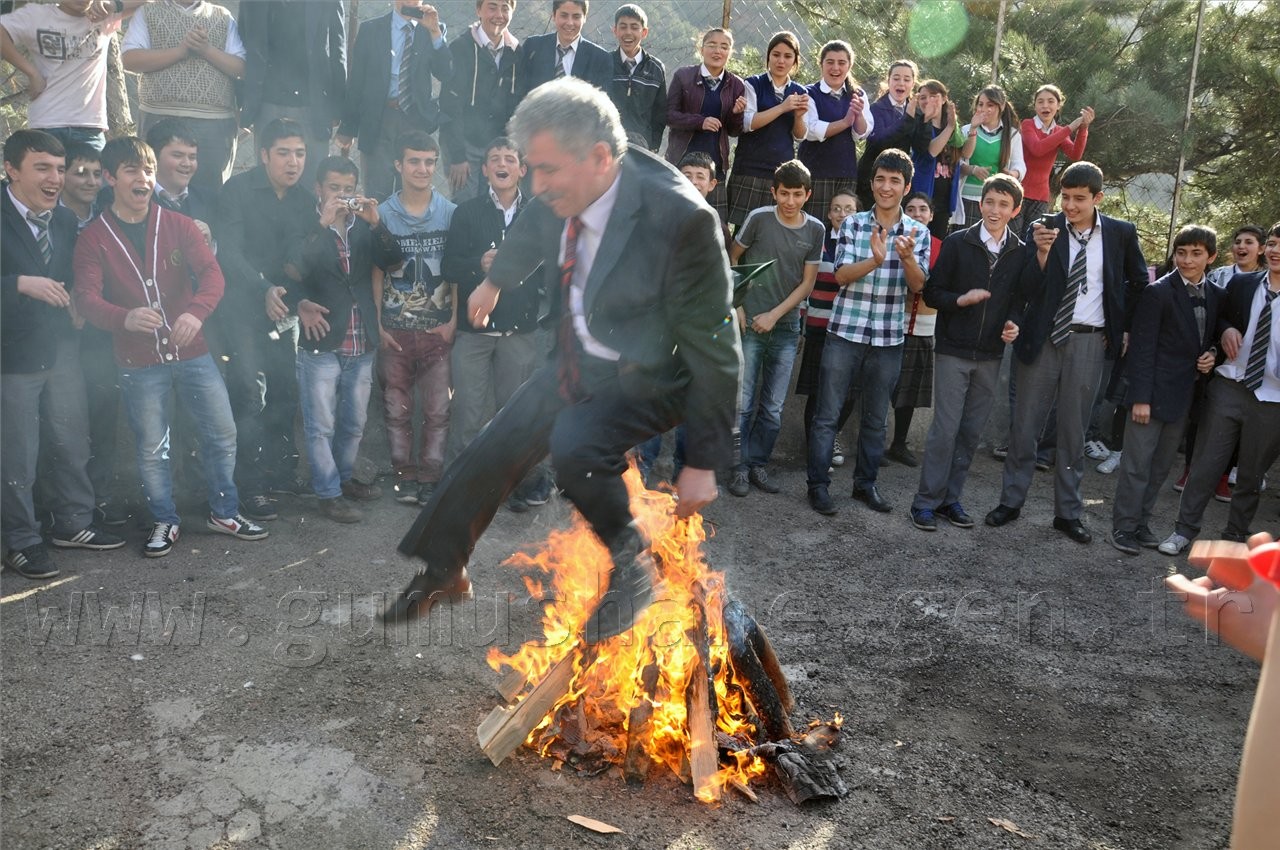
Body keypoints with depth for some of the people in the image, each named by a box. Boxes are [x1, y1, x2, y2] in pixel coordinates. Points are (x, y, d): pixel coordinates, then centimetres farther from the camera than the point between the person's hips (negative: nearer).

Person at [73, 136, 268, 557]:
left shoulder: (178, 225, 1)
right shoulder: (94, 238, -3)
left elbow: (211, 273, -11)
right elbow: (86, 297, -14)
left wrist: (196, 311, -33)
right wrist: (125, 318, -37)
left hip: (192, 351, 2)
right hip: (139, 361, -1)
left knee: (223, 432, 7)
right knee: (151, 448, 8)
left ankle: (224, 511, 26)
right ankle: (165, 522, 27)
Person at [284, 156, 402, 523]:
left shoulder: (364, 227, 9)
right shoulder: (307, 229, -3)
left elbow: (391, 260, -5)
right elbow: (294, 272, -20)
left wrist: (376, 223, -19)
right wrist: (323, 223, -23)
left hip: (362, 345, 5)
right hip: (321, 343, -4)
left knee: (354, 423, 16)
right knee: (321, 426, 2)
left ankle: (343, 477, 34)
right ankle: (328, 493, 13)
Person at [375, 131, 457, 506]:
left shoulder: (450, 212, 1)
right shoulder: (382, 214, 2)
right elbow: (376, 274, 3)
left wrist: (454, 319, -5)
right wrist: (379, 324, -4)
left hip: (438, 329, 0)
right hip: (395, 330, 1)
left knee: (438, 410, 1)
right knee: (397, 409, 6)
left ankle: (429, 475, 12)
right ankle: (405, 473, 18)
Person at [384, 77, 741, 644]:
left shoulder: (681, 220, -31)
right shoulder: (564, 192, -11)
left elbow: (714, 347, -24)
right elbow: (532, 231, 16)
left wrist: (704, 461, -19)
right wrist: (495, 281, 33)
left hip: (645, 378, -7)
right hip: (576, 362, 7)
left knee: (573, 444, -32)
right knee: (490, 453, 8)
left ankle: (631, 566, -5)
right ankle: (443, 571, 33)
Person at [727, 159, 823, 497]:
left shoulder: (815, 230, 2)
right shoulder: (759, 218, -5)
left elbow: (807, 282, 3)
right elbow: (732, 259, 5)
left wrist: (775, 314, -6)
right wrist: (735, 306, -3)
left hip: (786, 327, 3)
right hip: (749, 323, -2)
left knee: (773, 407, 7)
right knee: (744, 402, -2)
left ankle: (758, 463, 20)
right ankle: (740, 466, 9)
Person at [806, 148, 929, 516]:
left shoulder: (918, 232, 3)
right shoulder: (853, 224, 0)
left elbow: (917, 285, -5)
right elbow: (841, 275, -9)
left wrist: (906, 256, -25)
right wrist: (875, 259, -28)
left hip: (889, 338, 2)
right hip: (845, 333, -2)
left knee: (876, 418, 12)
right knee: (827, 414, 1)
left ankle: (866, 483, 25)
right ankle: (818, 484, 10)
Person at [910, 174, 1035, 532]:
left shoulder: (1022, 252, 4)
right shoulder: (957, 243, -3)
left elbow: (1020, 298, 10)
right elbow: (932, 293, -2)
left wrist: (1014, 324, -10)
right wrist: (960, 299, -19)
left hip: (991, 355, 3)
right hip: (954, 351, -3)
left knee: (972, 431, 8)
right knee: (945, 428, -5)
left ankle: (950, 498, 19)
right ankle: (926, 501, 5)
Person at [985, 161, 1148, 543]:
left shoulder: (1121, 233, 2)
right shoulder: (1044, 230, -3)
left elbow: (1139, 281, 16)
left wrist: (1123, 325, 10)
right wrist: (1040, 251, -22)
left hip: (1089, 342, 1)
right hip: (1043, 338, -1)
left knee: (1074, 429, 8)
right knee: (1025, 424, 4)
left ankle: (1068, 512, 18)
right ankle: (1011, 501, 18)